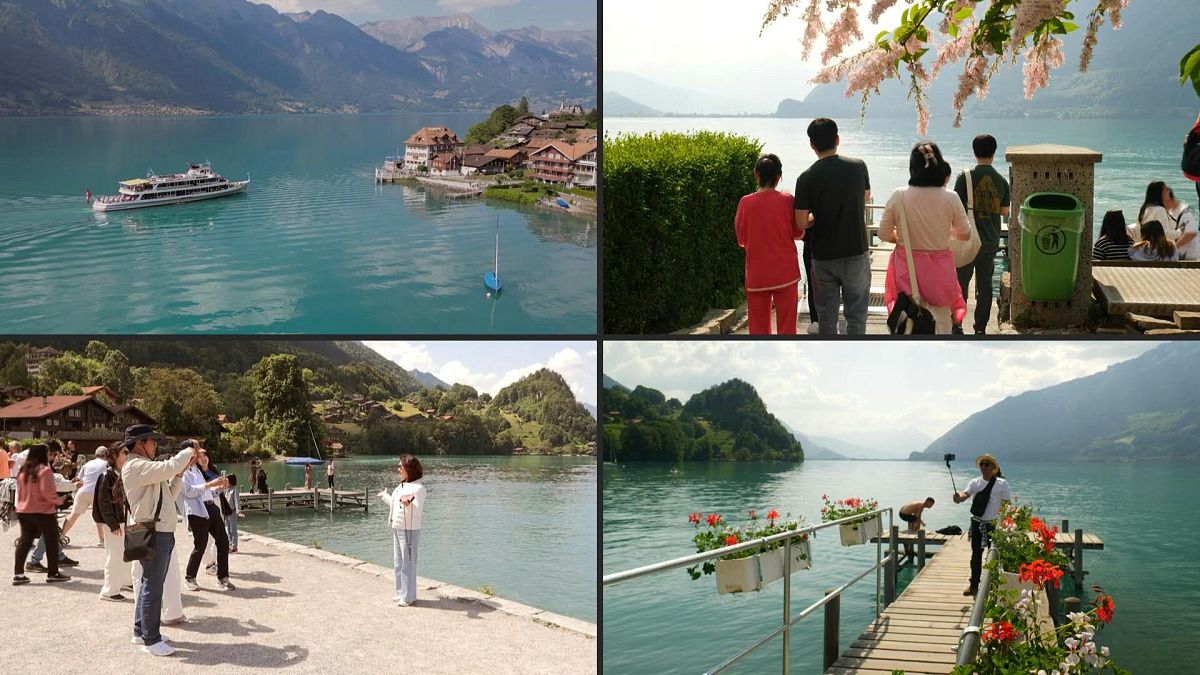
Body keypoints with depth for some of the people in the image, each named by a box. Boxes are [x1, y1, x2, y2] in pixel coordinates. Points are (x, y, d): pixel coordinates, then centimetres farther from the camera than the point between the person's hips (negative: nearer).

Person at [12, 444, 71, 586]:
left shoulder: (23, 471, 7)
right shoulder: (44, 470, -15)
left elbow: (20, 491, 14)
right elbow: (47, 492, -22)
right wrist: (59, 500, -7)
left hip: (24, 511, 7)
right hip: (43, 512, -7)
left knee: (24, 542, 12)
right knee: (51, 542, 6)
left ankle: (18, 574, 9)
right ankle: (53, 574, 10)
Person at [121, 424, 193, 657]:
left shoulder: (147, 467, 19)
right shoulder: (136, 466, -13)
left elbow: (170, 494, 19)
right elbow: (169, 467, -26)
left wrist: (180, 472, 7)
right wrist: (188, 451, -9)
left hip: (163, 533, 10)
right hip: (153, 534, -10)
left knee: (150, 584, 17)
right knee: (152, 587, -6)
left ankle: (141, 631, 27)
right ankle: (151, 640, -2)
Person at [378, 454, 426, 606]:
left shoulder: (418, 488, -15)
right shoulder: (401, 486, 13)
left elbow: (417, 511, -25)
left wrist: (408, 503, -44)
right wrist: (385, 496, 38)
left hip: (409, 531, -9)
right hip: (397, 529, 9)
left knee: (408, 564, -3)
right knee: (398, 563, 16)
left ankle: (408, 596, 4)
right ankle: (401, 593, 27)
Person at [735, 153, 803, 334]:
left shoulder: (746, 202, -7)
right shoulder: (787, 200, -9)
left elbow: (741, 239, 1)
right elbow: (798, 233, 3)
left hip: (757, 274, 0)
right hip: (785, 272, 0)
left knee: (758, 326, 7)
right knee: (786, 326, 7)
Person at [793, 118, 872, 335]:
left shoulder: (806, 178, -10)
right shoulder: (858, 167, -5)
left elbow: (801, 223, -9)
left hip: (823, 257, 0)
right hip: (855, 253, 0)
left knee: (826, 317, 11)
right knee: (856, 315, 9)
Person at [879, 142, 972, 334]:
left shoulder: (899, 197, -14)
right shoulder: (950, 198, -14)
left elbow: (884, 234, -5)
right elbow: (965, 234, -1)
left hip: (907, 268, 1)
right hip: (939, 269, -1)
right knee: (942, 320, 19)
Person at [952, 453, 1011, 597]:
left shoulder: (1001, 483, -5)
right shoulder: (975, 482, 2)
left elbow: (1006, 504, -5)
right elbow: (966, 493, -15)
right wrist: (959, 497, -39)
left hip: (994, 524, -3)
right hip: (977, 524, 3)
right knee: (976, 555, 8)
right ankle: (974, 585, 17)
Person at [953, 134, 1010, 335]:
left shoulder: (965, 177, -11)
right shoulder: (1001, 180, 0)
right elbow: (1005, 211, 7)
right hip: (991, 241, 3)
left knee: (961, 283, 8)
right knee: (985, 285, 9)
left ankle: (957, 325, 10)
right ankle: (980, 328, 11)